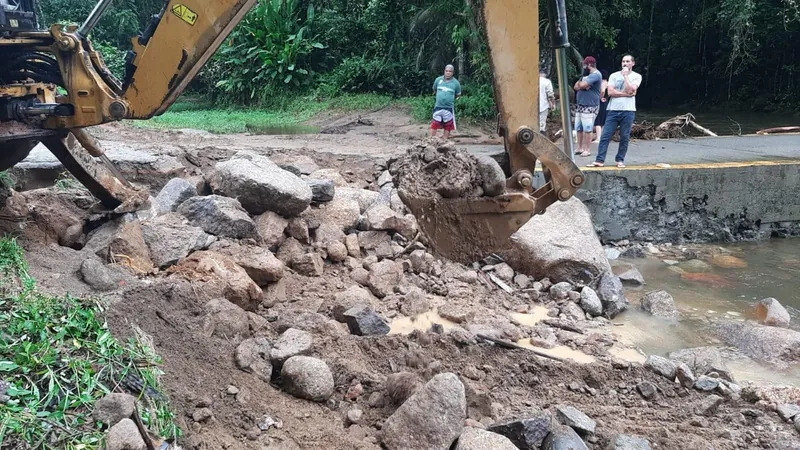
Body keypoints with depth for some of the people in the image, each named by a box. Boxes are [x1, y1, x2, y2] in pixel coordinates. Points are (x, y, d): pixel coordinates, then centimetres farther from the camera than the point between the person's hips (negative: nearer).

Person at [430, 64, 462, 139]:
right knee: (434, 124, 2)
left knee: (447, 126, 7)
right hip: (438, 107, 1)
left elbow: (458, 95, 7)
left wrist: (450, 98, 7)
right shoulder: (438, 80, 0)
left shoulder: (456, 83, -5)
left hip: (449, 108, -1)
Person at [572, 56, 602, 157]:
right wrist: (582, 85, -10)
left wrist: (580, 84, 0)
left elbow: (582, 85, -23)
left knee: (587, 129, -8)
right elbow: (576, 87, 11)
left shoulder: (595, 74, -12)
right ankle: (580, 148, 15)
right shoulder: (586, 75, 20)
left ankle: (587, 150, -4)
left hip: (590, 107, -9)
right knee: (579, 128, 8)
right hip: (580, 106, 9)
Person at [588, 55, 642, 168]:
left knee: (624, 137, 3)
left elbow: (630, 90, -12)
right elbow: (610, 92, -4)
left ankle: (620, 160, 13)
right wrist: (626, 94, -8)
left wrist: (625, 75, -4)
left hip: (628, 111, -1)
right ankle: (600, 160, -3)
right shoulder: (614, 75, 9)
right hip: (613, 110, 1)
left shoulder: (636, 76, 5)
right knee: (605, 136, -4)